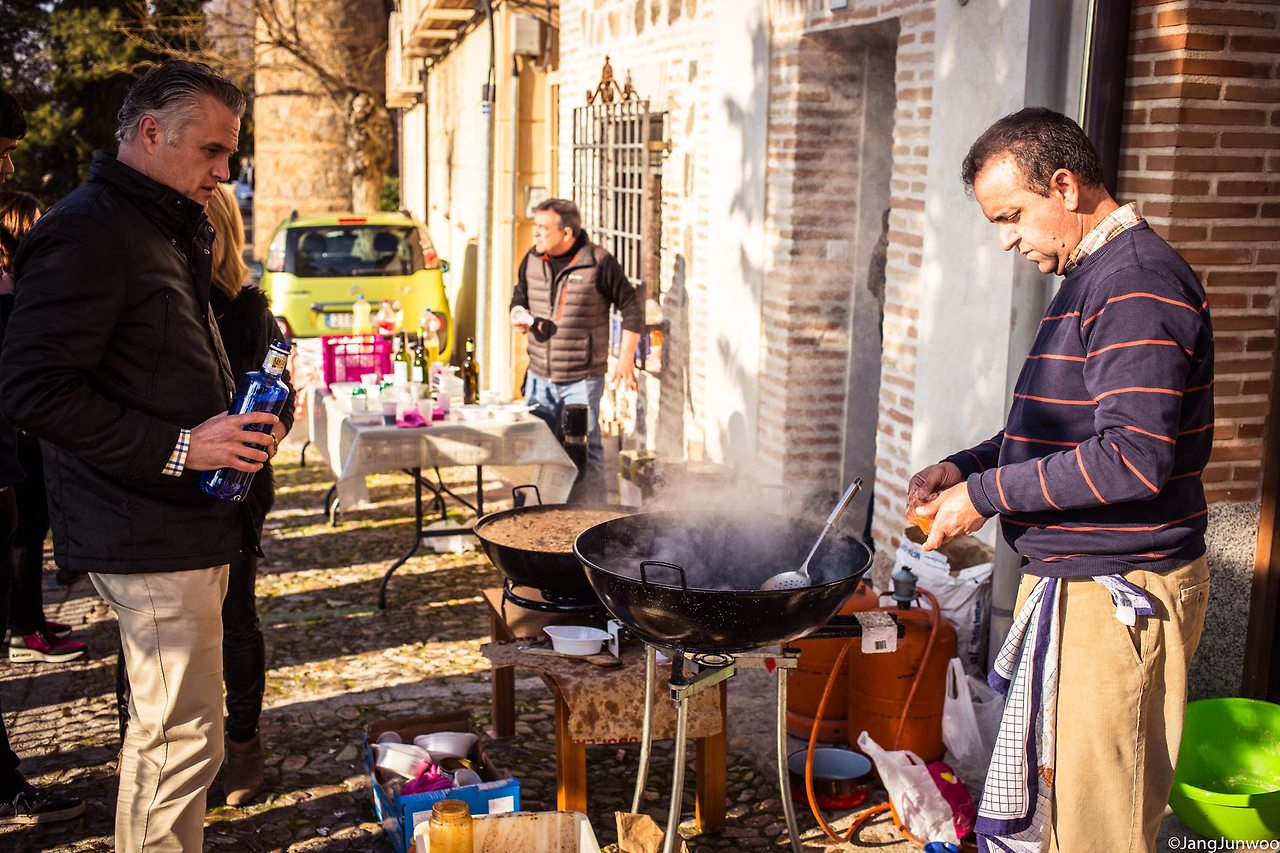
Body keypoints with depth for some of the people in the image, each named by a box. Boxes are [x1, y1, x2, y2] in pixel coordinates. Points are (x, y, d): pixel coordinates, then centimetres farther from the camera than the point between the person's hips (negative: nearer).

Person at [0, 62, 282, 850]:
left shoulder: (166, 231, 18)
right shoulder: (87, 231, -15)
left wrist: (236, 422, 12)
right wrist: (179, 447, -23)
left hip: (186, 521, 10)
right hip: (151, 533, -10)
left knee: (171, 725, 19)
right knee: (183, 736, -4)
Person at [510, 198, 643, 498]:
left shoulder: (598, 262, -10)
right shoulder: (532, 260, 6)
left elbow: (631, 307, -4)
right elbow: (519, 299, 22)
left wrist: (626, 357, -8)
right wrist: (519, 314, -2)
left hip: (583, 378, -5)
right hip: (539, 376, 5)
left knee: (585, 447, -2)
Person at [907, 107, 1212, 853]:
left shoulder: (1138, 284, -18)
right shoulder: (1092, 277, 16)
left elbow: (1131, 459, -26)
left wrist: (985, 496, -18)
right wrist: (967, 467, 9)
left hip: (1118, 595, -10)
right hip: (1070, 580, 10)